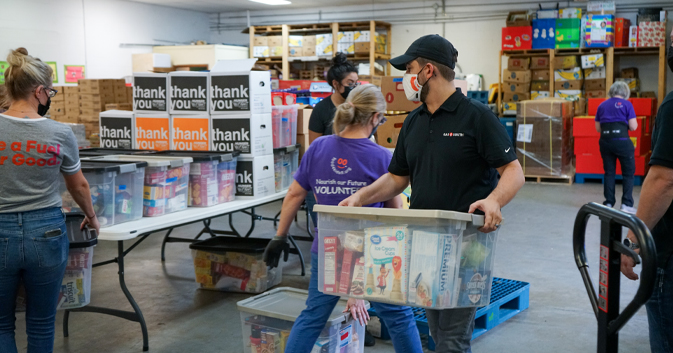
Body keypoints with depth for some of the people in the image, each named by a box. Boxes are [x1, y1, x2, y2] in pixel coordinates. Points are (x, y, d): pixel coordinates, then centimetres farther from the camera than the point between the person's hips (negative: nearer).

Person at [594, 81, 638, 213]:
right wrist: (625, 125, 15)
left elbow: (598, 128, 12)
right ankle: (626, 204, 2)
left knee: (609, 172, 12)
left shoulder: (602, 106, 11)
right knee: (628, 173, 6)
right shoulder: (626, 104, -1)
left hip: (605, 142, 4)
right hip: (622, 141, -4)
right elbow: (633, 127, -5)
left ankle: (608, 203, 14)